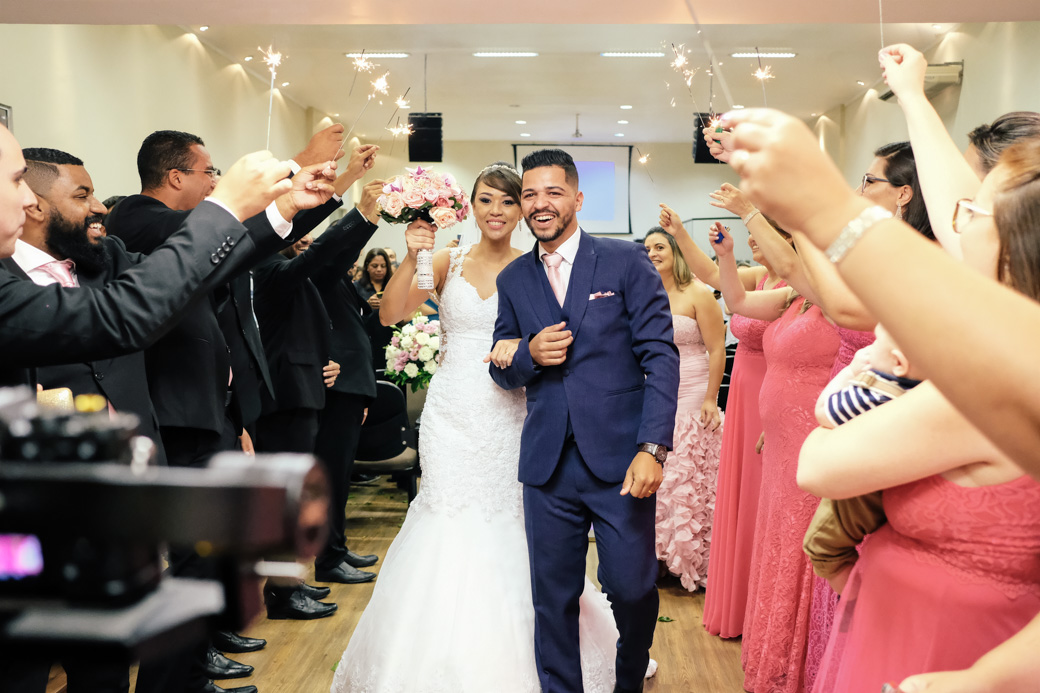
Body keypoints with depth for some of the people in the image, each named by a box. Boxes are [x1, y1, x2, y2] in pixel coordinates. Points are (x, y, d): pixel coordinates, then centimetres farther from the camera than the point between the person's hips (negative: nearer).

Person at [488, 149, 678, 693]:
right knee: (553, 598, 9)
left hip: (620, 462, -3)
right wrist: (529, 355, -9)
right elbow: (502, 370, 15)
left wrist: (653, 448, -14)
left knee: (632, 588, 6)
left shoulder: (627, 262, -1)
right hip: (547, 465, 3)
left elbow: (661, 357, -5)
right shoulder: (513, 280, 10)